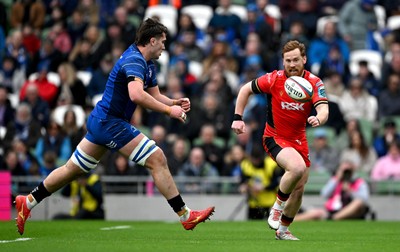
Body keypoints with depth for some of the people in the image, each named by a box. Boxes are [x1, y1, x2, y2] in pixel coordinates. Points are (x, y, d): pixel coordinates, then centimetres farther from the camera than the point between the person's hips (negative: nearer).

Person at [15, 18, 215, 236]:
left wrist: (176, 103, 1)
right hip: (111, 123, -11)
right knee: (157, 159, -12)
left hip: (102, 121, 11)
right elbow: (136, 95, -35)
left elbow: (154, 96, 20)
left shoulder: (148, 64, 13)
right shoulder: (134, 60, -19)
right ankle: (186, 216, -10)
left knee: (73, 169, 17)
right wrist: (169, 110, -30)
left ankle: (27, 202, 25)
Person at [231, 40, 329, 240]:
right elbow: (245, 89, 0)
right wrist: (238, 118, -7)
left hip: (299, 139, 4)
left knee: (299, 190, 9)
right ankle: (277, 208, -10)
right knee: (297, 167, -32)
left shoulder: (314, 82, -12)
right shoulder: (274, 79, -15)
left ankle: (282, 230, 29)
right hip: (275, 137, -4)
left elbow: (324, 109, -27)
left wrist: (318, 119, -50)